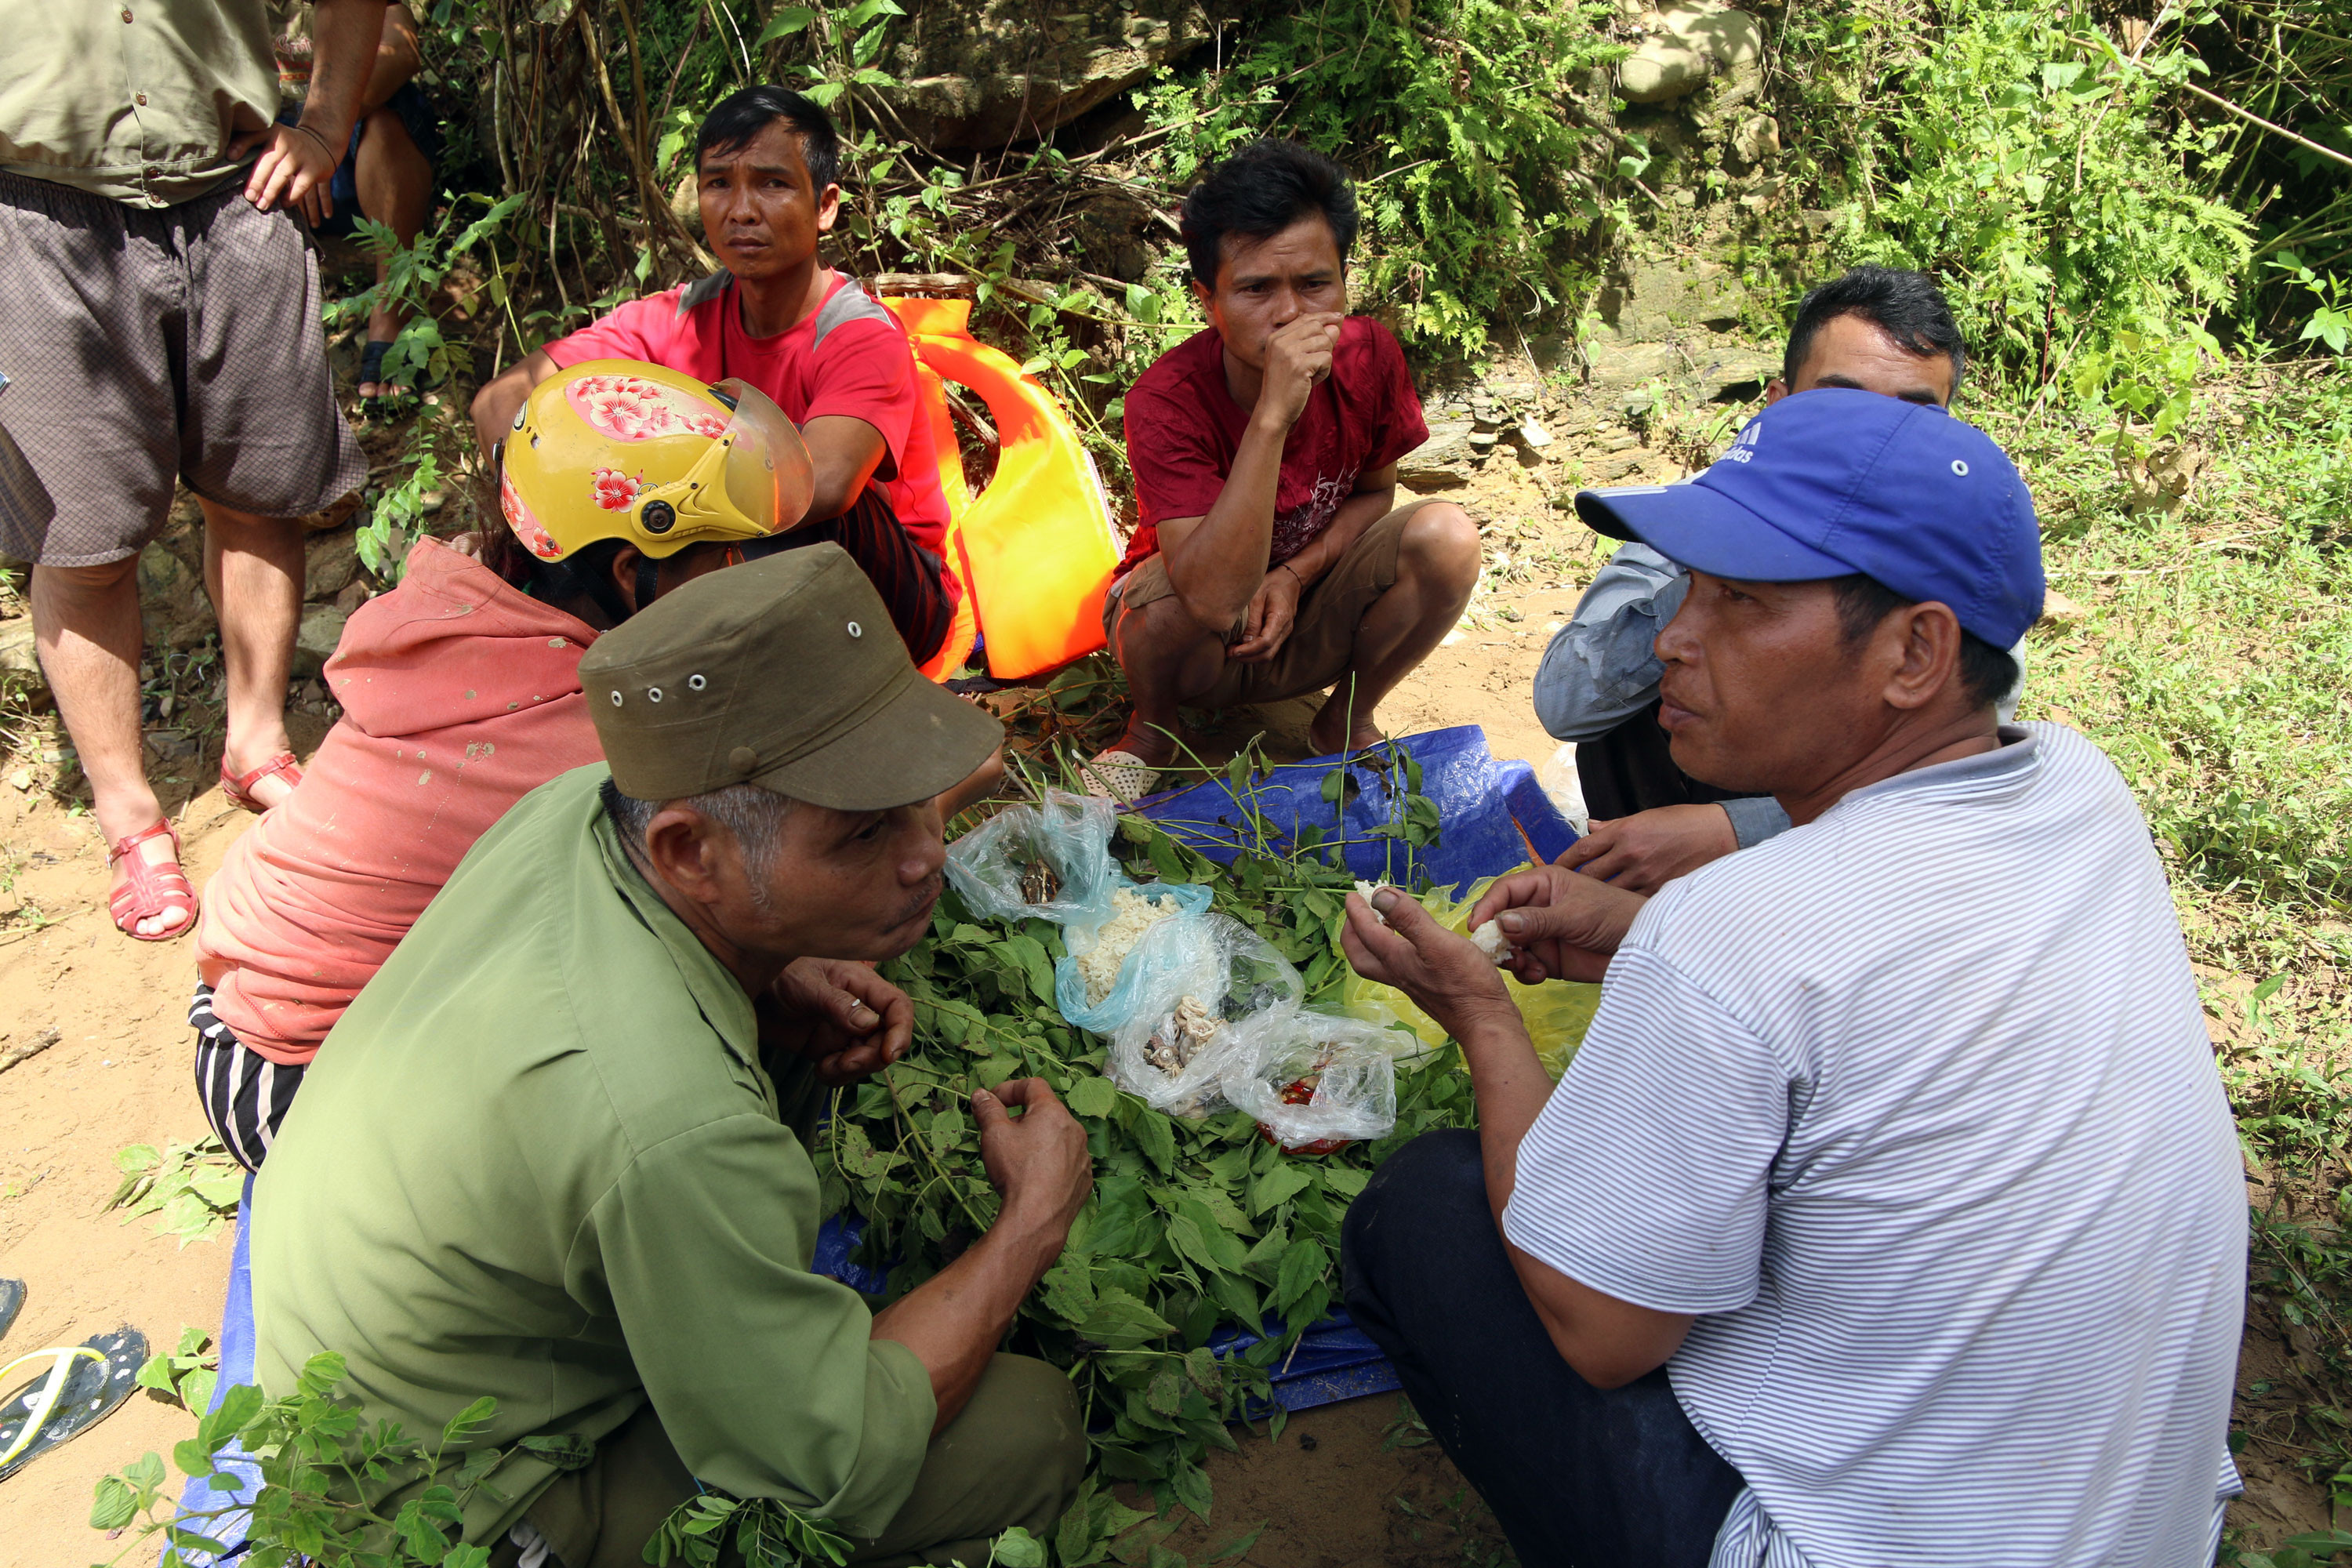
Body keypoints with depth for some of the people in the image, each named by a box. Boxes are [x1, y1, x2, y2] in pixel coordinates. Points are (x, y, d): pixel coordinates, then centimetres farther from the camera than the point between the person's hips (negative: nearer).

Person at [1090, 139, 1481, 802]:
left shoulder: (1369, 356, -17)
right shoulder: (1166, 400, -30)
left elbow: (1373, 492, 2)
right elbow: (1214, 598, -41)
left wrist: (1295, 574, -18)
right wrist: (1273, 416, -48)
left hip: (1312, 622, 3)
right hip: (1201, 645, -3)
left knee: (1446, 536, -22)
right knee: (1166, 593, -37)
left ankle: (1346, 720, 4)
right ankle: (1151, 731, 0)